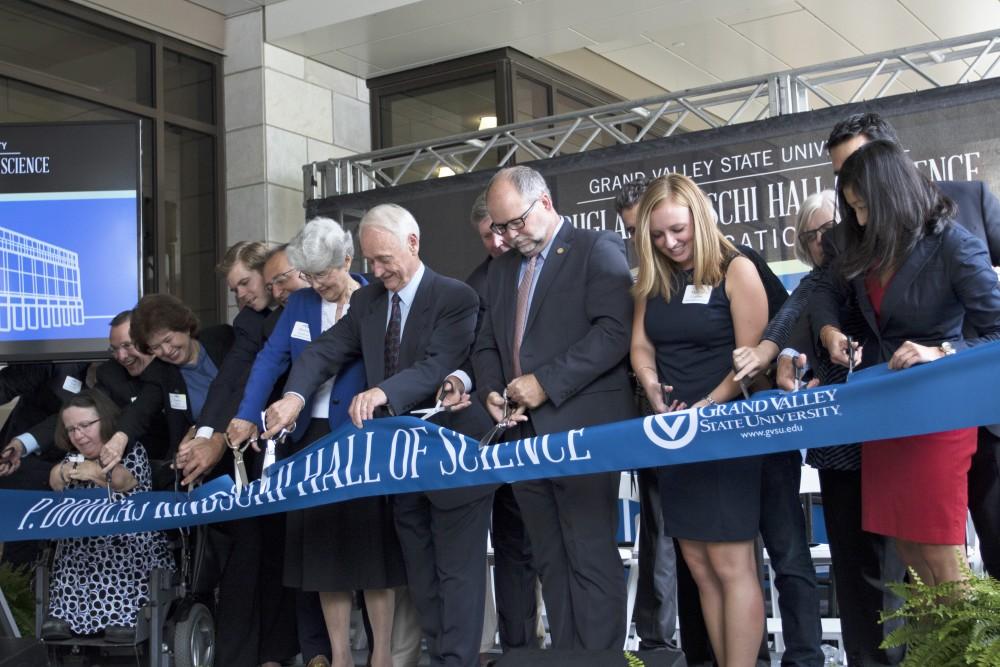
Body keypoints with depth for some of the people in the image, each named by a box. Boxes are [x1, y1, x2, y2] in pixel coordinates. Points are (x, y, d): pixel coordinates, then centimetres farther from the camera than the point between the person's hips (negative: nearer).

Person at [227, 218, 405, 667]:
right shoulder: (300, 302, 8)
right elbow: (271, 359, 0)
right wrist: (248, 416, -11)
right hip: (312, 437, 5)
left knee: (368, 544, 2)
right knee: (324, 545, 7)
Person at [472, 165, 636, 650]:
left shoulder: (598, 249, -3)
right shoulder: (502, 268, 20)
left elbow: (615, 330, -15)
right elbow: (487, 344, 23)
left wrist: (547, 383, -18)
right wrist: (491, 391, 2)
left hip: (582, 426, -7)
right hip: (524, 431, 7)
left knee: (591, 557, -6)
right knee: (550, 560, 10)